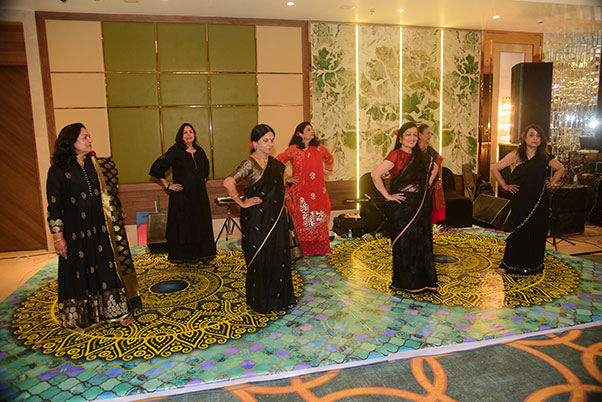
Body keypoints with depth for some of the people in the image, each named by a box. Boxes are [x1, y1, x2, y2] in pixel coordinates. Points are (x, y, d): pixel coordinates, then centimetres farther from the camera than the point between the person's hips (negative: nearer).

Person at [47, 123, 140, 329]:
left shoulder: (97, 165, 6)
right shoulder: (58, 171, -5)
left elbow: (110, 194, 12)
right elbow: (54, 206, -4)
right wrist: (58, 237, -7)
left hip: (102, 229, 3)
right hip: (76, 233, -3)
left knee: (109, 268, 7)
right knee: (81, 272, 7)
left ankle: (118, 310, 18)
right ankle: (84, 316, 23)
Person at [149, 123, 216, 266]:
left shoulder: (199, 151, 8)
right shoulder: (175, 151, -9)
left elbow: (205, 167, 29)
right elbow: (157, 167, -9)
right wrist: (167, 185, -9)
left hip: (199, 194, 5)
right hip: (182, 194, -5)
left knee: (203, 223, 9)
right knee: (185, 225, 2)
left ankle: (205, 254, 20)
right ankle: (188, 257, 14)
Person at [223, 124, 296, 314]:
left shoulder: (275, 163, 11)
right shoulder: (249, 164, -13)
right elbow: (228, 182, -26)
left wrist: (283, 214, 19)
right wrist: (242, 203, -19)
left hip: (276, 218, 7)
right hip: (257, 219, -7)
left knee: (279, 257, 11)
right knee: (259, 260, 2)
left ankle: (279, 297, 27)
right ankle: (259, 302, 18)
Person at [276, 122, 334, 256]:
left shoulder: (318, 148, 5)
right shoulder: (293, 149, -8)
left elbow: (329, 157, 26)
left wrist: (327, 170, 16)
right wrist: (287, 178, -4)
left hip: (318, 191, 3)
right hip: (301, 192, -3)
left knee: (318, 220, 9)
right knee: (303, 221, 3)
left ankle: (320, 249, 21)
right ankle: (305, 251, 15)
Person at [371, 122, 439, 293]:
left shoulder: (421, 156, 9)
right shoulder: (396, 155, -11)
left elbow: (434, 168, 29)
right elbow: (375, 174, -22)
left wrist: (427, 186, 14)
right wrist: (388, 196, -18)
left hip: (421, 206, 7)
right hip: (402, 207, -6)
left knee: (422, 242, 11)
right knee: (404, 243, 2)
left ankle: (424, 281, 25)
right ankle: (404, 283, 17)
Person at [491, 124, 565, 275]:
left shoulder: (545, 157, 6)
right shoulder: (516, 155, -3)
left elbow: (561, 169, 23)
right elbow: (495, 169, -1)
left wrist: (552, 182, 10)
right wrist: (505, 186, -3)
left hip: (540, 202, 3)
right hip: (520, 201, -3)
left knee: (537, 232, 6)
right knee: (519, 231, -1)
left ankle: (533, 265, 20)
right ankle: (510, 264, 10)